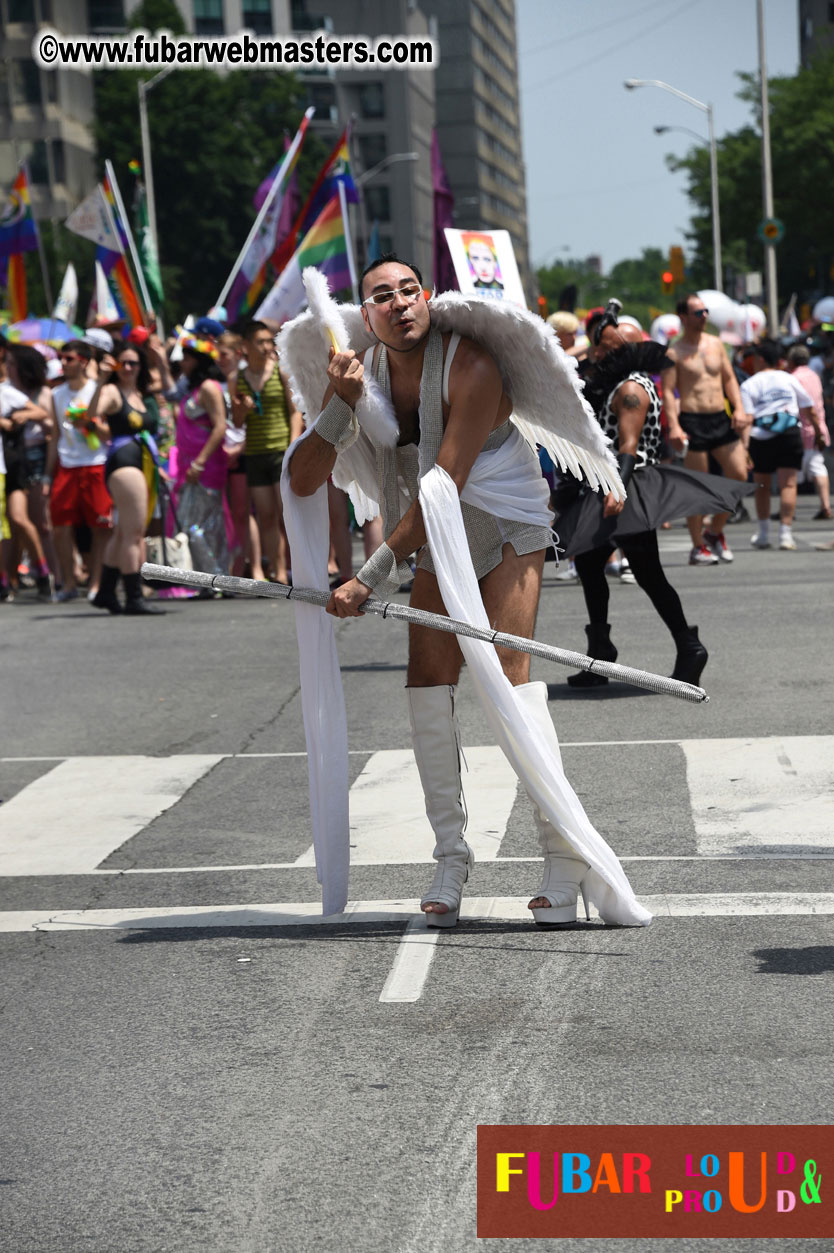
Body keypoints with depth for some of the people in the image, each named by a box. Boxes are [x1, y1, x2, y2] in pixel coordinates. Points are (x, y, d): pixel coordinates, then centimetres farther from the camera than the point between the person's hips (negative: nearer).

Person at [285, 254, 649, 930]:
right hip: (435, 542, 5)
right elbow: (302, 482, -10)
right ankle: (451, 861, 2)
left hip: (507, 525, -5)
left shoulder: (470, 367, -25)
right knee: (428, 684, -6)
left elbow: (444, 487, -29)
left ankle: (566, 855, -21)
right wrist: (340, 404, -26)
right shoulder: (362, 371, -7)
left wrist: (373, 577, -31)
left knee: (505, 673, -20)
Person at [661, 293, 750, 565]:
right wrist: (674, 426, -20)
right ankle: (698, 547, 8)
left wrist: (739, 408, 2)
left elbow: (729, 378, 16)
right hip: (693, 422, -5)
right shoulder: (674, 353, -4)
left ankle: (715, 532, 16)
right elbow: (667, 391, -9)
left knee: (739, 475, -2)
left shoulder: (716, 344, 13)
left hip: (721, 419, 5)